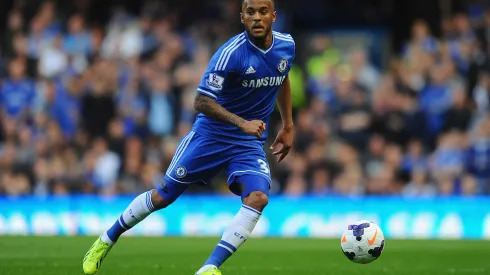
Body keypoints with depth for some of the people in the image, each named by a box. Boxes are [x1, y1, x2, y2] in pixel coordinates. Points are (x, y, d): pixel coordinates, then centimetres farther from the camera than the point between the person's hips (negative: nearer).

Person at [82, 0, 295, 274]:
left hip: (250, 143, 4)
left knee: (258, 198, -23)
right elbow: (201, 102, -23)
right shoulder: (231, 53, -22)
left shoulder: (287, 46, -3)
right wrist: (241, 123, -34)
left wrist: (288, 126, 20)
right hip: (210, 135, -4)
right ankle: (106, 240, 27)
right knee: (164, 195, 4)